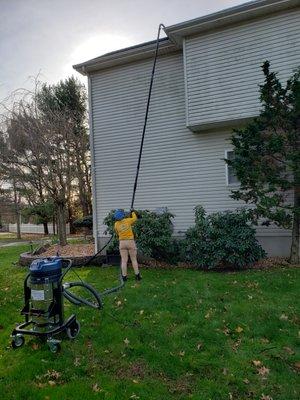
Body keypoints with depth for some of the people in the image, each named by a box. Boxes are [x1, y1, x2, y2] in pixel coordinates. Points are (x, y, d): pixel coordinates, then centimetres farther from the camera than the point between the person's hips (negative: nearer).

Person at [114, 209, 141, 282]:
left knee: (124, 261, 6)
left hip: (122, 242, 2)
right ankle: (137, 275, 10)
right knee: (134, 260, 7)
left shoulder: (116, 224, -3)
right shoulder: (127, 220, -9)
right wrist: (133, 212, 28)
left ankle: (124, 276, 6)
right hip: (130, 241, -2)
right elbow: (135, 218, 11)